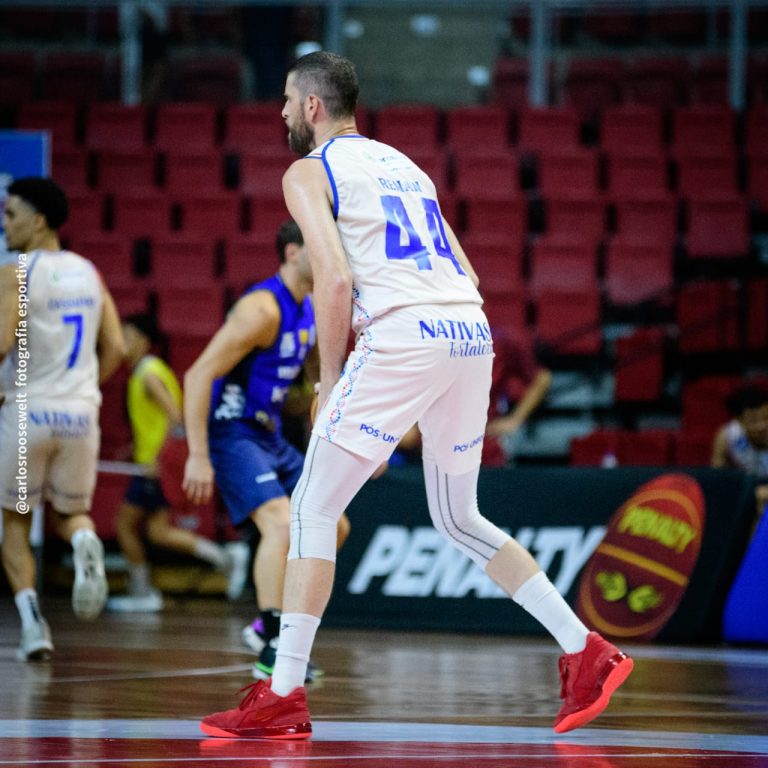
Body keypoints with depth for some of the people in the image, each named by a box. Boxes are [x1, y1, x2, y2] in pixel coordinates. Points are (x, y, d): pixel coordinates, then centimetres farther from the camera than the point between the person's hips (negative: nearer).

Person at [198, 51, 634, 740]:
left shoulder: (309, 172, 6)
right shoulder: (404, 165, 28)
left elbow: (335, 279, -10)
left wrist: (330, 381, 2)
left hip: (403, 337, -7)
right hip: (473, 334, 7)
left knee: (314, 510, 0)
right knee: (459, 520, 20)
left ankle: (283, 696, -4)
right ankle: (587, 652, 13)